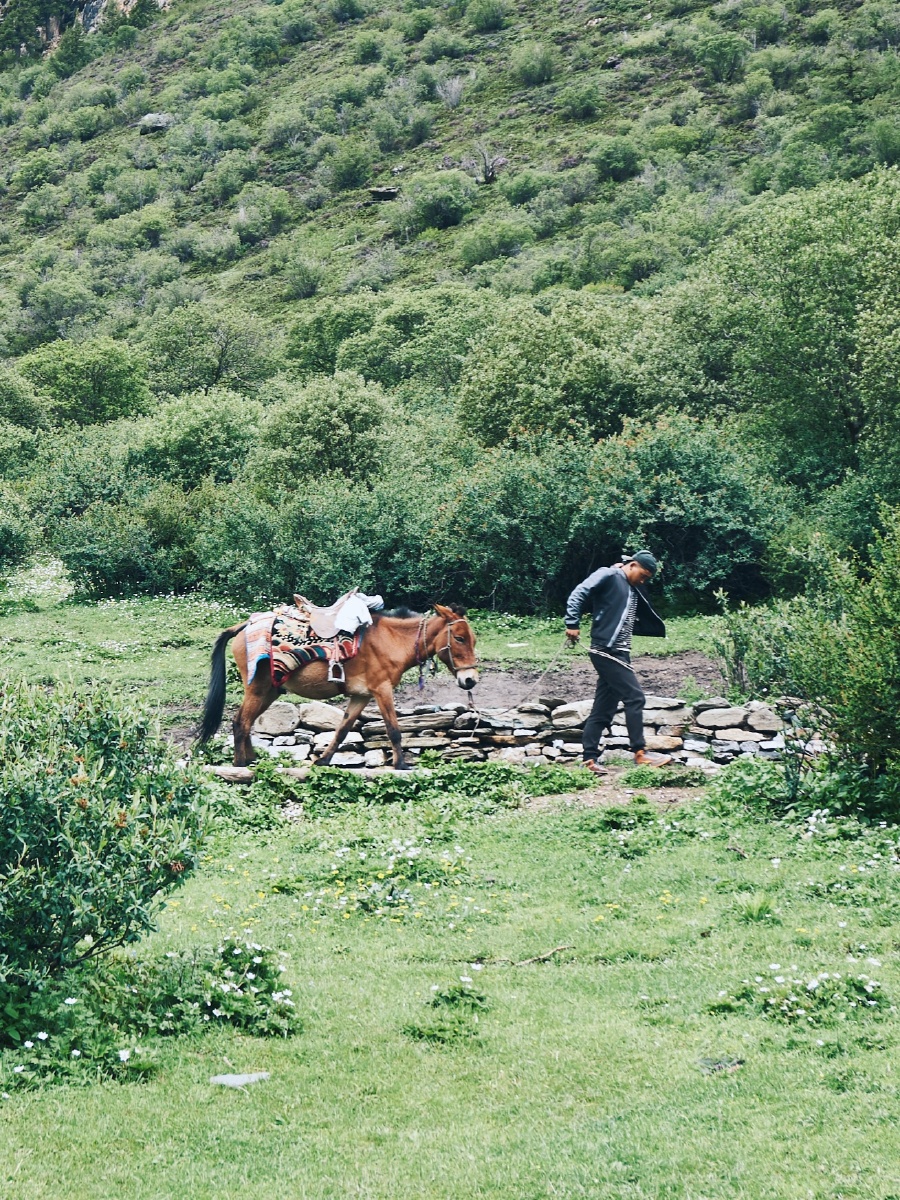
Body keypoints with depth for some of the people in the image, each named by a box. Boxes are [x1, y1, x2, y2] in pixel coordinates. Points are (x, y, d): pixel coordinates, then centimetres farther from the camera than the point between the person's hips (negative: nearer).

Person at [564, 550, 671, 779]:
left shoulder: (634, 591, 21)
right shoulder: (608, 576, -5)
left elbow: (639, 622, 25)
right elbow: (579, 594, -12)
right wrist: (572, 624, -18)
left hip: (619, 653, 9)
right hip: (606, 650, -9)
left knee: (603, 709, 8)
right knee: (634, 696, -12)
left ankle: (589, 760, 10)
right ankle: (640, 755, -10)